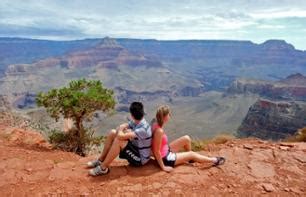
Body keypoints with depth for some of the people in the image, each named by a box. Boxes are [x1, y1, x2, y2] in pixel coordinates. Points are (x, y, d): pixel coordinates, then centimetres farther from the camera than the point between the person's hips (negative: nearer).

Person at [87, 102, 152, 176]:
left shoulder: (143, 129, -31)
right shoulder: (135, 122, -4)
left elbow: (120, 136, -36)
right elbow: (119, 128, 1)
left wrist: (121, 130, -14)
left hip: (140, 159, -8)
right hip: (135, 148, 9)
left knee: (118, 140, -30)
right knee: (112, 133, -1)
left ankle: (103, 168, -14)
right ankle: (101, 160, 8)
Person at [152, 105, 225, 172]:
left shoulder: (156, 124, -6)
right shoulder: (159, 131, -33)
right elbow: (156, 152, -27)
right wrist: (163, 167, -19)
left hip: (166, 151, 8)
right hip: (165, 158, -8)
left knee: (186, 139, 8)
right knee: (191, 154, 4)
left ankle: (190, 159, 32)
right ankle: (214, 160, 24)